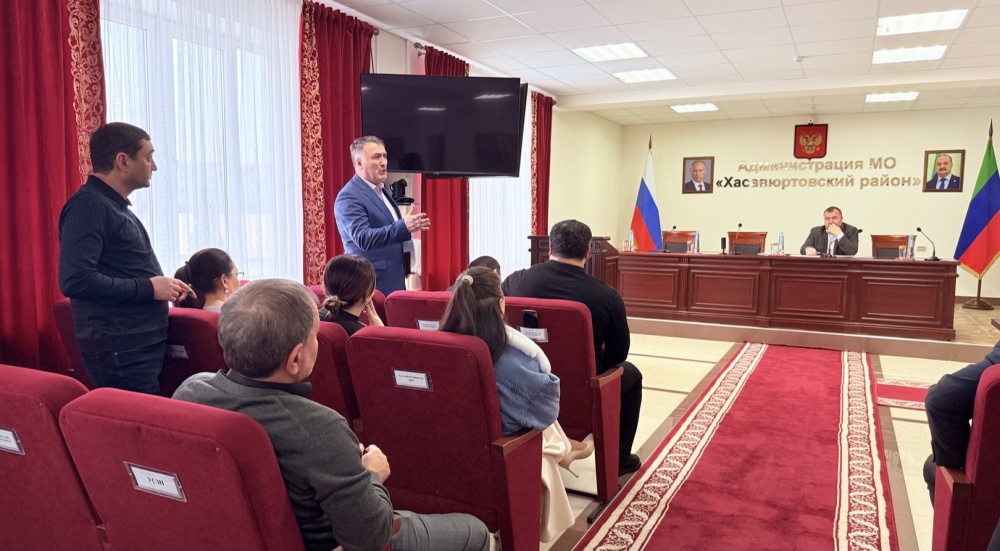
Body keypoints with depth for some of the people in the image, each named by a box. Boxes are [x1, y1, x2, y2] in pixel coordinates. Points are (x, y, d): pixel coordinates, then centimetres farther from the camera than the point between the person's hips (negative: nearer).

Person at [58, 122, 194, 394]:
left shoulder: (115, 206, 17)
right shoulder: (89, 205, -13)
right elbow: (75, 280, -25)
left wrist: (163, 286, 8)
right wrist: (148, 288, -18)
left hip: (143, 344, 10)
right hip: (121, 351, -9)